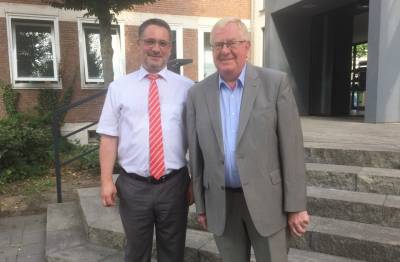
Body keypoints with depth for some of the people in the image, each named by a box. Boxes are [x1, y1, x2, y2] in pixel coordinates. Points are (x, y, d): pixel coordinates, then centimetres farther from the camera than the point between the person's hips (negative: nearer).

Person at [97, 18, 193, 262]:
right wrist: (106, 180, -6)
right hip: (132, 186, 0)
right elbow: (109, 137, 0)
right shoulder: (119, 87, 2)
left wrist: (195, 181, 2)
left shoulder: (187, 87, 0)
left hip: (174, 184, 0)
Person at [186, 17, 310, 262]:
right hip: (220, 203, 3)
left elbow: (291, 146, -6)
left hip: (265, 199, -2)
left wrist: (296, 205, -7)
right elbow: (196, 154, 5)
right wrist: (201, 205, 8)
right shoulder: (198, 93, 2)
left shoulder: (276, 82, -5)